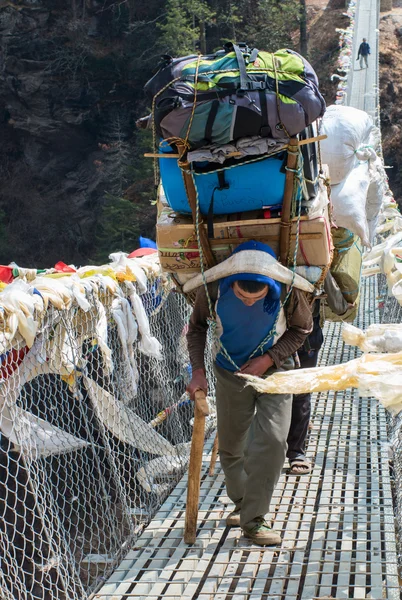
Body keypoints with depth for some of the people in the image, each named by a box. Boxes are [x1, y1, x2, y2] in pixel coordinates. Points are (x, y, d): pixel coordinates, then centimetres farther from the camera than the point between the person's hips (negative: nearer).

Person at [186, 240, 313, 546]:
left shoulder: (287, 289, -27)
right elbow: (197, 327, -3)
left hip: (274, 370, -2)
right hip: (230, 373, 2)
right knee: (230, 446, 10)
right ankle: (241, 503, 34)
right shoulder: (214, 286, -24)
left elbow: (301, 329, -6)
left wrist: (269, 358, -18)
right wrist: (198, 370, -13)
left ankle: (254, 518, -7)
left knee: (271, 440, -16)